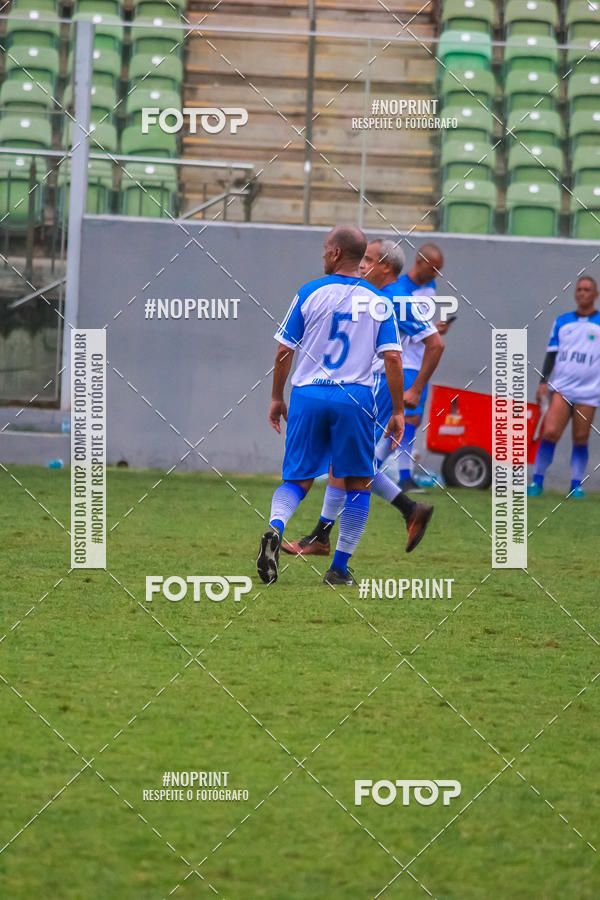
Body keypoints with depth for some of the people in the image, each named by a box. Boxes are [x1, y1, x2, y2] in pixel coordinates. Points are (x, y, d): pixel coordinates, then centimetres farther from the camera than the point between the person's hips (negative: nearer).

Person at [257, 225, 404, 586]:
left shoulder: (309, 293, 2)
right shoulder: (378, 301, 3)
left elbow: (285, 351, 3)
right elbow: (393, 358, -3)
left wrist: (277, 398, 15)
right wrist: (398, 411, 3)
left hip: (308, 395, 1)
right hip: (355, 399, -1)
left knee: (298, 479, 10)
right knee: (358, 484, 11)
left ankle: (275, 528, -20)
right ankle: (339, 568, 7)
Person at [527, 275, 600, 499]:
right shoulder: (562, 321, 12)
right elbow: (551, 354, 13)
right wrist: (543, 382, 4)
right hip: (561, 388, 1)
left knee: (580, 440, 0)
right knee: (550, 433, -12)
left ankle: (576, 486, 11)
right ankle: (537, 481, -3)